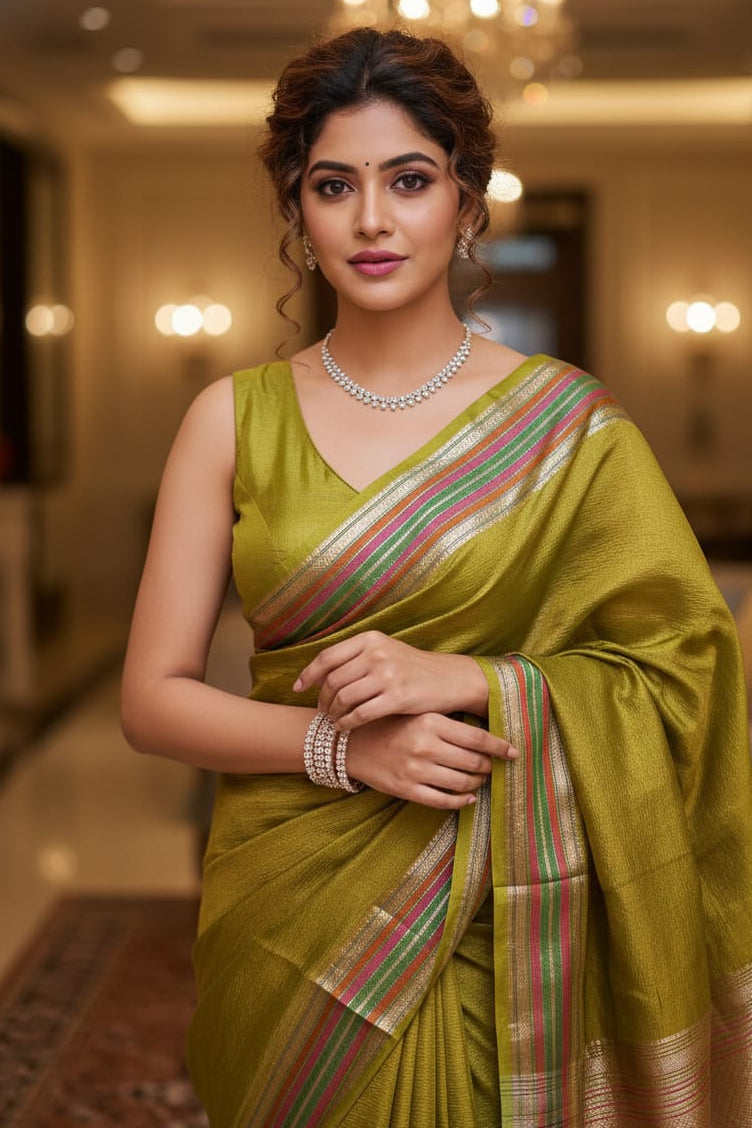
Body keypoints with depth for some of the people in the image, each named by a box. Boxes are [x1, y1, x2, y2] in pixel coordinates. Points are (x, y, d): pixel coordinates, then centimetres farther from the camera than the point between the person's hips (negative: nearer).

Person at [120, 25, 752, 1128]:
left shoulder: (567, 422, -4)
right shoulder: (234, 418, -1)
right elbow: (153, 697, -1)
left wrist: (463, 678, -19)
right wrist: (340, 745, -18)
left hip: (494, 925, -1)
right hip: (290, 910, 1)